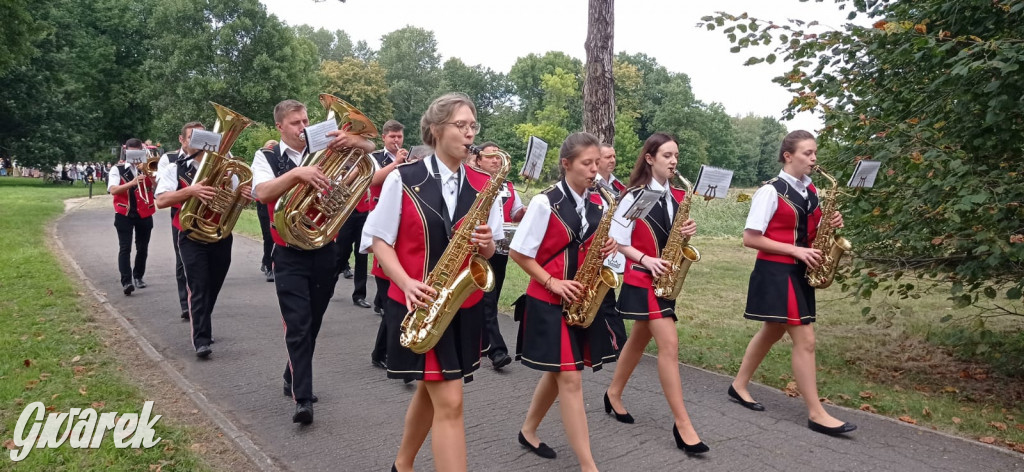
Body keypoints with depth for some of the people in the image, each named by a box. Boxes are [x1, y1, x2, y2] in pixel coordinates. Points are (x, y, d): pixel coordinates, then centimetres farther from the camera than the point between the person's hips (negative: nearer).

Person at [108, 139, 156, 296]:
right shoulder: (117, 169, 0)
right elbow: (113, 190, -15)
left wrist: (151, 175, -21)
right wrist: (132, 182, -28)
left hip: (144, 214, 3)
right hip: (124, 214, -2)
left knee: (142, 248, 10)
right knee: (125, 248, -9)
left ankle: (138, 277, 25)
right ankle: (126, 281, -14)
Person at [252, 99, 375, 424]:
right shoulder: (266, 157, -1)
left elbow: (370, 150, 3)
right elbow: (262, 193, -20)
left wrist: (353, 141, -20)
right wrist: (297, 172, -35)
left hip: (326, 252, 3)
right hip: (290, 256, -3)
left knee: (312, 324, 15)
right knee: (297, 326, -9)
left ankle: (294, 380, 35)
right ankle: (303, 398, -6)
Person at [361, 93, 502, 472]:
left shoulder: (482, 185, 3)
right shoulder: (403, 179, -8)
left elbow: (487, 252, 7)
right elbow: (377, 239, -5)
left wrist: (486, 244, -17)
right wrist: (406, 283, -20)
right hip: (419, 303, -5)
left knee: (431, 391, 18)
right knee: (450, 401, -8)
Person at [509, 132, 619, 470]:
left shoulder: (598, 205, 6)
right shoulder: (545, 203, -13)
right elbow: (518, 252, -11)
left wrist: (606, 249, -6)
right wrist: (552, 282, -17)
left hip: (582, 300, 7)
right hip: (549, 301, -7)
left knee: (558, 373, 16)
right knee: (570, 379, -6)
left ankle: (528, 431, 37)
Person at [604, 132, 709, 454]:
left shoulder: (678, 197, 8)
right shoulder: (634, 197, -10)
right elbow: (618, 242, -9)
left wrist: (688, 232, -7)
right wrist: (645, 259, -22)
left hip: (666, 278, 7)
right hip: (642, 279, -7)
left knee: (640, 339, 17)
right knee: (669, 344, -13)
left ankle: (613, 394, 35)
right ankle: (682, 424, -7)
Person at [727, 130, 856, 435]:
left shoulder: (811, 191, 10)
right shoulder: (770, 192, -13)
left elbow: (812, 232, 18)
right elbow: (750, 239, -16)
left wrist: (831, 225, -4)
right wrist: (795, 250, -18)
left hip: (800, 272, 8)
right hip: (776, 272, -8)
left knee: (773, 332, 17)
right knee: (805, 340, -7)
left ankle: (739, 385, 32)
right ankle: (816, 413, 2)